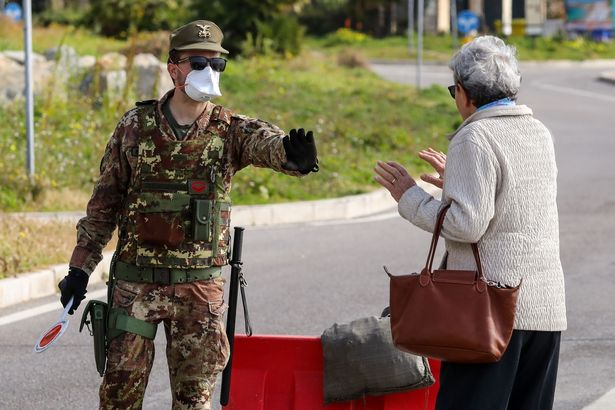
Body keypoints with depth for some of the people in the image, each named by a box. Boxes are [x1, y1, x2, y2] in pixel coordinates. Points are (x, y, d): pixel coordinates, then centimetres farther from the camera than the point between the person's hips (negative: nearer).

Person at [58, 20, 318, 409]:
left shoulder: (230, 130, -1)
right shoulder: (135, 126, 1)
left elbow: (264, 141, -24)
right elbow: (105, 200, 7)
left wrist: (291, 153, -49)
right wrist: (81, 267, 4)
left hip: (201, 285, 0)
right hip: (136, 280, 0)